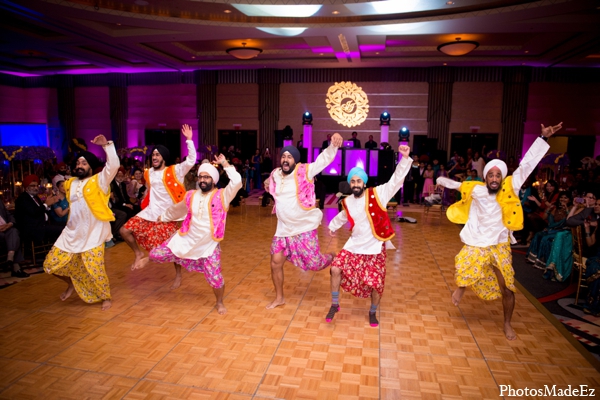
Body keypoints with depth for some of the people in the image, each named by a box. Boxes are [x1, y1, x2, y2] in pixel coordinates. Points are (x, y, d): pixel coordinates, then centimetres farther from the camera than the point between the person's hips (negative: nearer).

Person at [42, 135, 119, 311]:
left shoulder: (99, 181, -5)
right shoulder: (70, 183, 14)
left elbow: (113, 165, -21)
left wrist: (107, 145, -26)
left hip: (93, 234, -6)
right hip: (71, 233, 7)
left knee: (94, 269, -8)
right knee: (51, 264, 7)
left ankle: (106, 297, 16)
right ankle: (72, 283, 36)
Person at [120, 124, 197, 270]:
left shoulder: (174, 170, -6)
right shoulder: (148, 173, 10)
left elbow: (191, 160, -18)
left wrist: (189, 140, -23)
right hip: (150, 213, 5)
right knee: (125, 231, -2)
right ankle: (138, 254, 21)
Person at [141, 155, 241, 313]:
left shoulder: (222, 196, -10)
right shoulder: (191, 195, 4)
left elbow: (237, 181, -28)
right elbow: (176, 209, 22)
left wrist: (225, 163, -20)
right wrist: (162, 217, 34)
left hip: (209, 245, -4)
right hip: (186, 239, 4)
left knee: (215, 279, -3)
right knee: (156, 254, 4)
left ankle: (220, 303, 30)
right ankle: (178, 271, 34)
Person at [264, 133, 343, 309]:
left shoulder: (304, 171, -12)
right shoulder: (275, 174, 3)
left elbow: (324, 159, -23)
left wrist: (333, 145, -39)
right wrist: (268, 183, 10)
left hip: (304, 228, -5)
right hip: (283, 230, 5)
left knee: (314, 264, -2)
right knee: (275, 263, 8)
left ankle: (332, 257, 35)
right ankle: (279, 298, 30)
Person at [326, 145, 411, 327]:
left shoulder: (377, 194, -10)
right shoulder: (348, 202, 4)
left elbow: (396, 180, -17)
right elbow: (343, 216, 25)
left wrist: (405, 158, -29)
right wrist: (333, 226, 42)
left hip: (375, 247, -3)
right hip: (355, 245, 3)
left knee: (376, 284, 3)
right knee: (336, 268, -7)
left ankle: (372, 312, 31)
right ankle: (334, 305, 14)